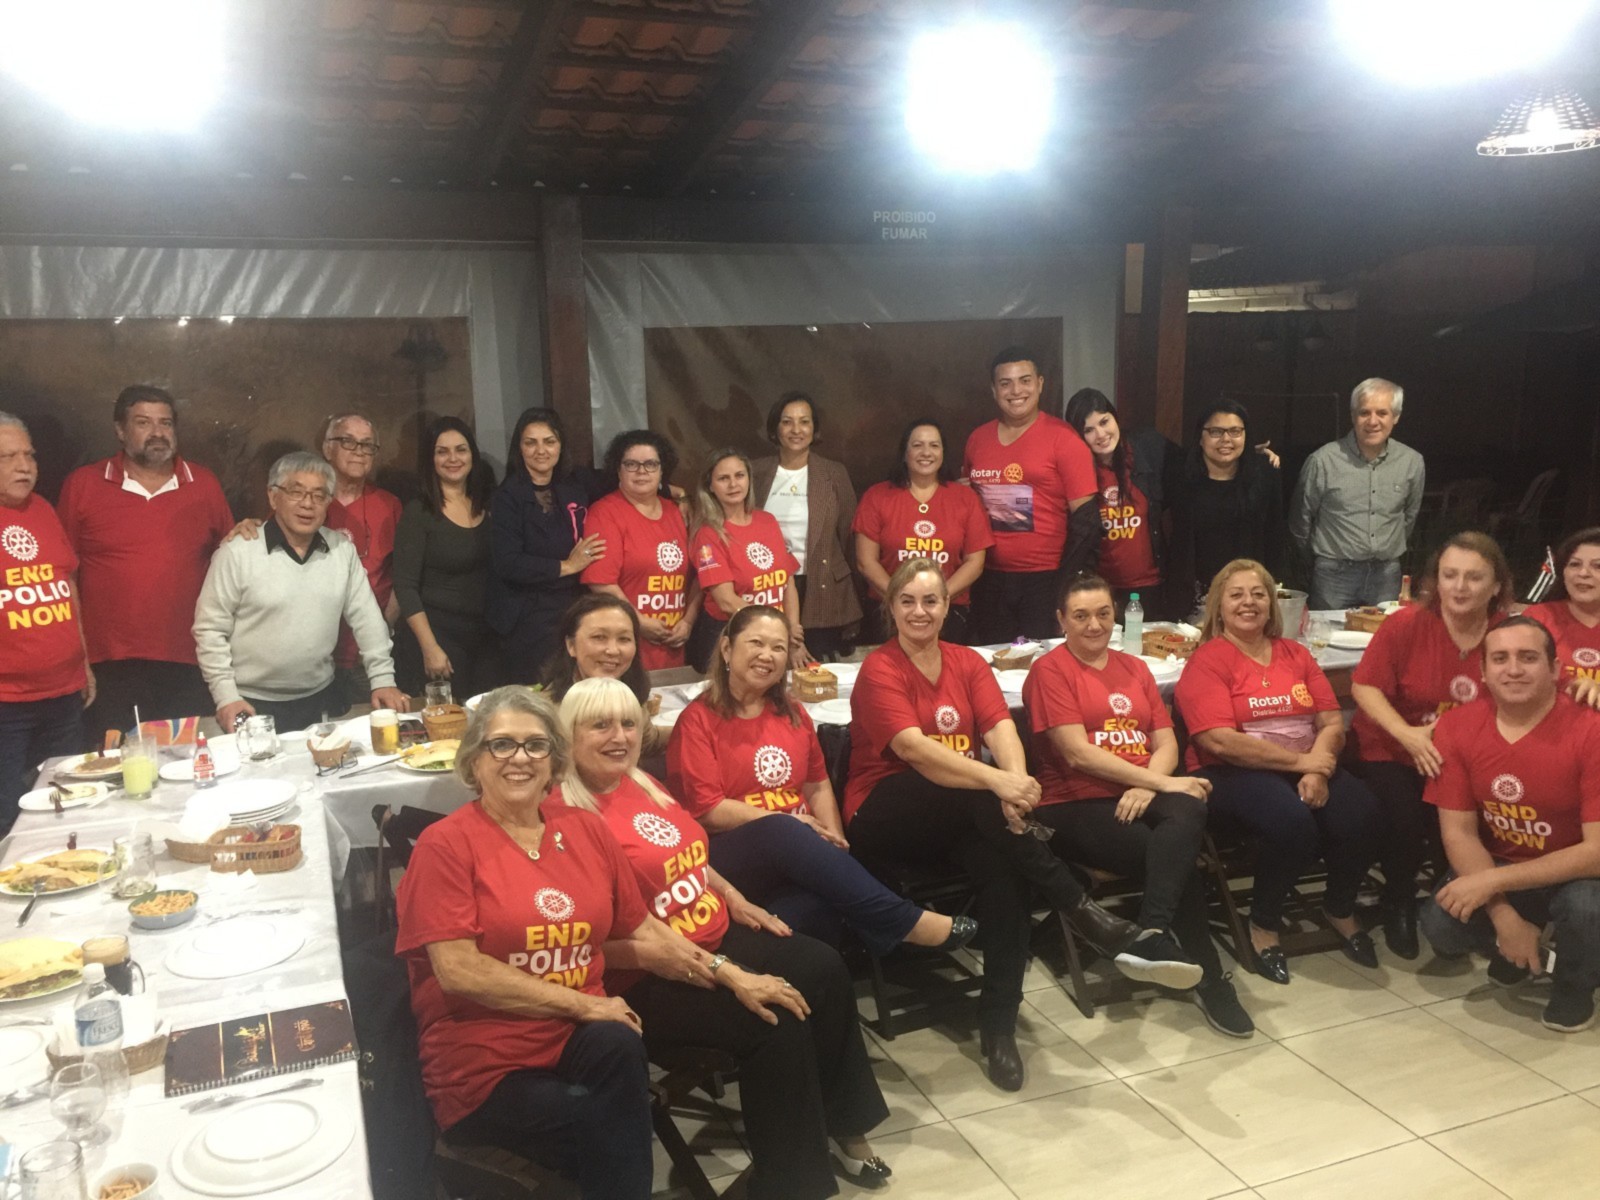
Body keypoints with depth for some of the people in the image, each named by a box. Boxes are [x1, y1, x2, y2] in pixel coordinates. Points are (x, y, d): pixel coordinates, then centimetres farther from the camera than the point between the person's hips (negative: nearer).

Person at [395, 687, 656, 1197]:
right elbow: (459, 971, -13)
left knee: (619, 1046, -29)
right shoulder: (446, 844, -5)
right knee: (614, 1133, -27)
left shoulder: (585, 829, 9)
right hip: (484, 1064, -4)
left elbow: (640, 929, 13)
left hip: (583, 1039, 4)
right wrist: (583, 1004, -13)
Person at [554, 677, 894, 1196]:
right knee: (775, 1023, -21)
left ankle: (840, 1121, 12)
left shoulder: (643, 782, 8)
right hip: (650, 976, -9)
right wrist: (726, 974, -25)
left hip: (716, 937, 9)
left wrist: (735, 899, 8)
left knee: (823, 968, -5)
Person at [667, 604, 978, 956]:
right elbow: (707, 810, -8)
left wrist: (833, 835, 0)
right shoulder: (698, 720, -1)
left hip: (796, 854, 4)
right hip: (729, 855, -3)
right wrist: (787, 822, -12)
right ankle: (908, 922, -33)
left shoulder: (792, 712, 16)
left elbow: (817, 785, 20)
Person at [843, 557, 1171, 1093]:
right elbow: (914, 749, -24)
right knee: (983, 801, -34)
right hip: (885, 813, -4)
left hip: (958, 817, 4)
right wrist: (999, 781, -37)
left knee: (1005, 864, -30)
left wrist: (1017, 779, -32)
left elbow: (1000, 728, -8)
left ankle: (999, 1025, -22)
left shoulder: (967, 662, 9)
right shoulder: (879, 671, -7)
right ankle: (1088, 918, -28)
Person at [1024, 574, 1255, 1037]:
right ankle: (1209, 978, -19)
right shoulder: (1050, 671, 1)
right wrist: (1160, 782, -14)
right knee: (1178, 860, -28)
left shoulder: (1134, 668, 21)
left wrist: (1147, 786, -12)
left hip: (1140, 798, 5)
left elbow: (1166, 742, 11)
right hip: (1076, 805, -4)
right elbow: (1078, 754, -11)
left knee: (1188, 812, -34)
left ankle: (1154, 935, -39)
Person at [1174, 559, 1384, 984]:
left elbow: (1332, 723, 8)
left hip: (1307, 768, 5)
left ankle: (1340, 909, 9)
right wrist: (1300, 761, -14)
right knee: (1292, 822, -34)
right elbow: (1221, 742, -14)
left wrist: (1318, 770, -13)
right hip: (1233, 773, -5)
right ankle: (1263, 924, -7)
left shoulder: (1295, 654, 14)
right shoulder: (1207, 661, -3)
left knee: (1363, 817, -22)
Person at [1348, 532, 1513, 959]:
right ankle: (1398, 905, 8)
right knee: (1405, 819, -25)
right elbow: (1365, 687, -11)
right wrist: (1408, 735, -23)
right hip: (1389, 751, -2)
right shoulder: (1405, 624, -15)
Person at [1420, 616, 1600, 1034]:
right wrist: (1503, 915, -21)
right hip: (1497, 871, 3)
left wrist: (1494, 881, -29)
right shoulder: (1457, 728, -12)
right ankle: (1515, 950, 16)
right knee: (1441, 926, -22)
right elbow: (1459, 832, -10)